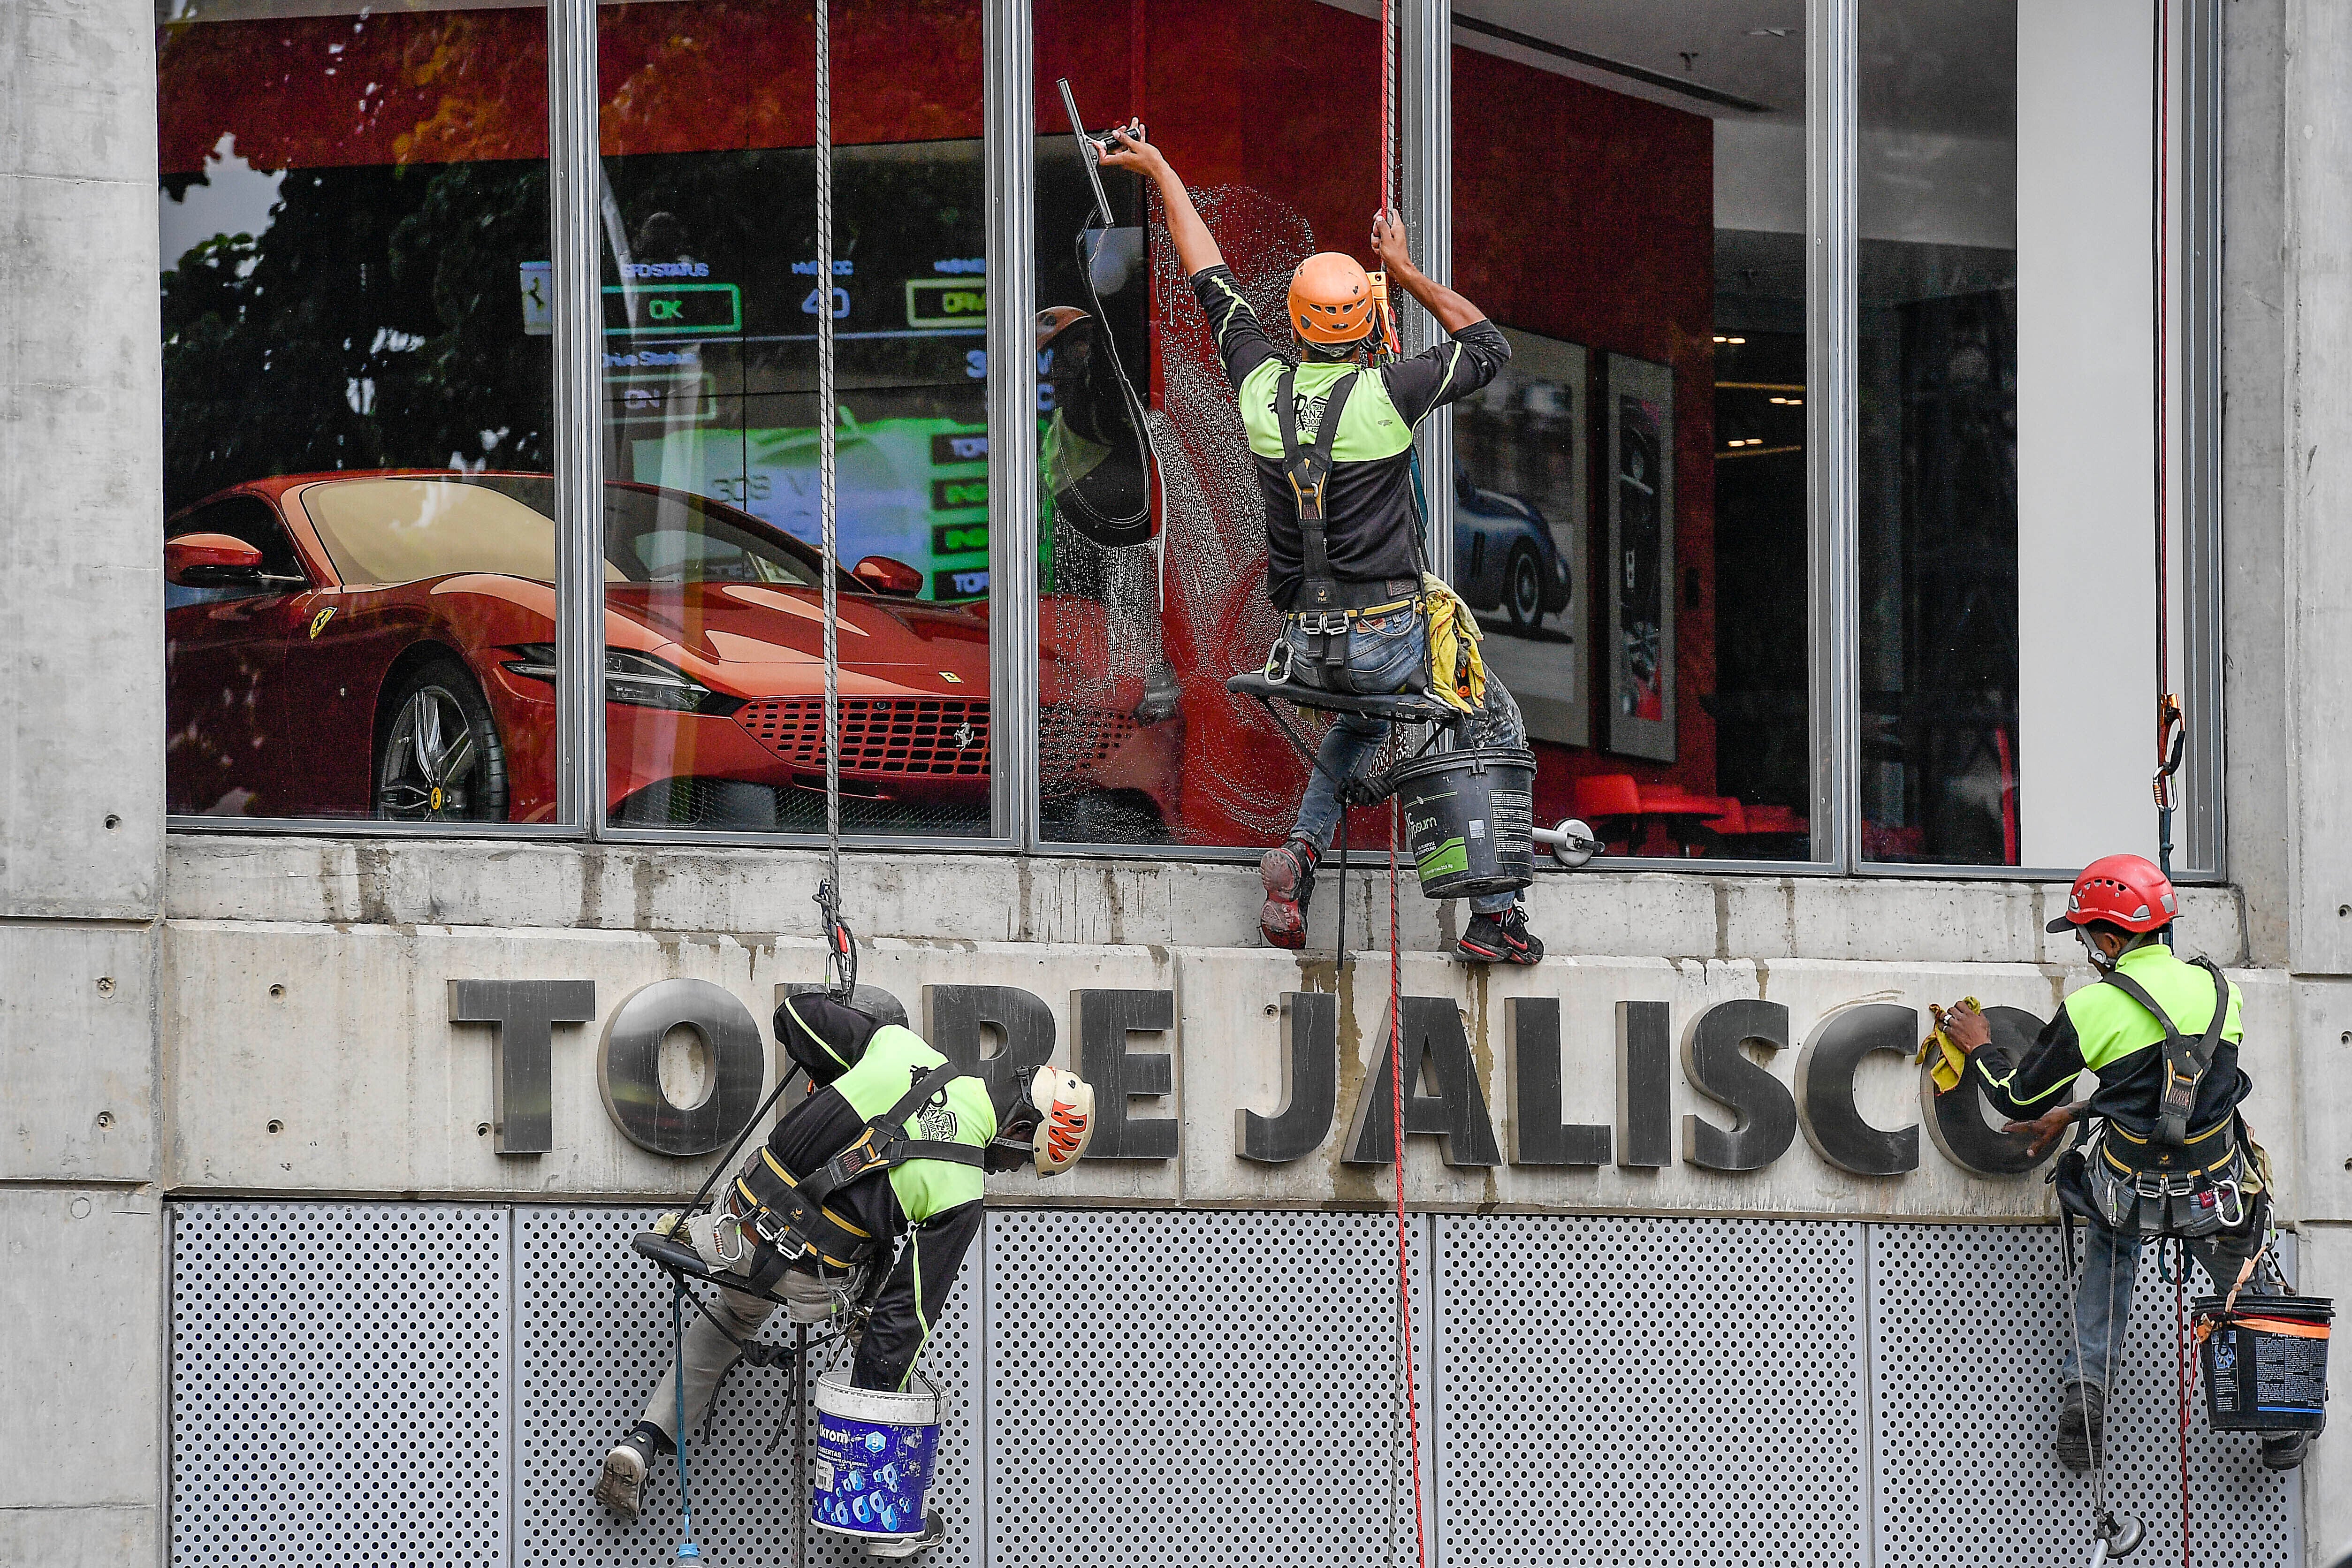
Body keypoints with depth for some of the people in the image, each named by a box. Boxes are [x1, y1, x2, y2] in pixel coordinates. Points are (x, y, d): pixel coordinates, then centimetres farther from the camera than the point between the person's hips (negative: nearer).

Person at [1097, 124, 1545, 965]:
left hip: (1307, 642, 5)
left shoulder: (1262, 385, -4)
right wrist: (1406, 273, 7)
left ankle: (1302, 849, 11)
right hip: (1391, 635, -5)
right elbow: (1489, 348, 1)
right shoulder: (1386, 393, -16)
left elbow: (1214, 283, 11)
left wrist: (1160, 171, 24)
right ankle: (1495, 916, 8)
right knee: (1497, 730, 17)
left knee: (1362, 723, 36)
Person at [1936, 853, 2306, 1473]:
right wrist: (2074, 1114, 27)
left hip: (2135, 1195, -2)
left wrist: (1980, 1049, 22)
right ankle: (2283, 1424, 29)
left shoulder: (2092, 1009, -11)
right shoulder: (2215, 988, 2)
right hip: (2221, 1198, 2)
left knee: (2110, 1250, 32)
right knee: (2248, 1288, 28)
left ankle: (2084, 1391, 22)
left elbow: (2021, 1101, 2)